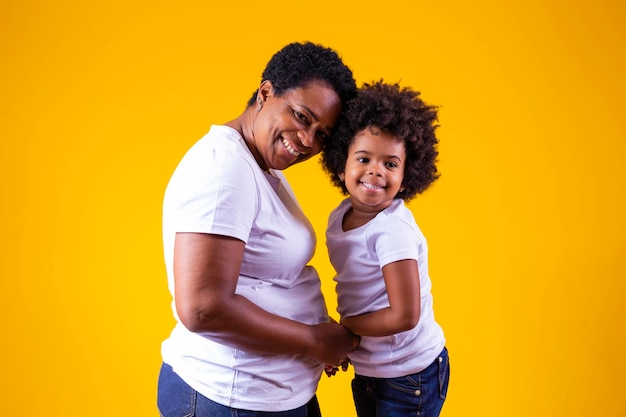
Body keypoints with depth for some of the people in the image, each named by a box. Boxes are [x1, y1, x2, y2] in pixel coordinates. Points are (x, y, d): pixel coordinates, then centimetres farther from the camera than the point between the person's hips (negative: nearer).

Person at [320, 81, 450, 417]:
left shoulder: (393, 231, -25)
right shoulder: (339, 216, -3)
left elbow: (405, 315, -26)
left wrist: (340, 329, -16)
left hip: (409, 376, -7)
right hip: (367, 371, 7)